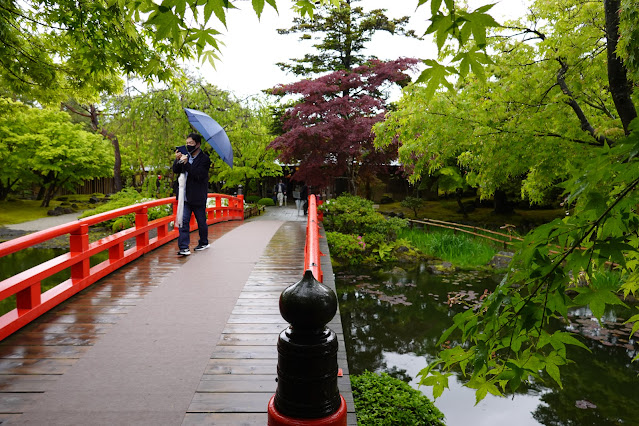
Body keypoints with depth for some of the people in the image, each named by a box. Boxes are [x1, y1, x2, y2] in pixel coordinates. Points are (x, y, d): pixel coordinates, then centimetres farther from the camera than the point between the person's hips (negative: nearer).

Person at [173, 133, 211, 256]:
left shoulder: (204, 159, -7)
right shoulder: (186, 156, 10)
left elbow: (199, 175, -20)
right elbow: (176, 171, 9)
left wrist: (187, 163, -24)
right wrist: (177, 160, -9)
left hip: (198, 197, -4)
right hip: (185, 196, 4)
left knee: (201, 222, 10)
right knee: (183, 221, -4)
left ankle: (204, 242, 31)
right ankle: (183, 247, -3)